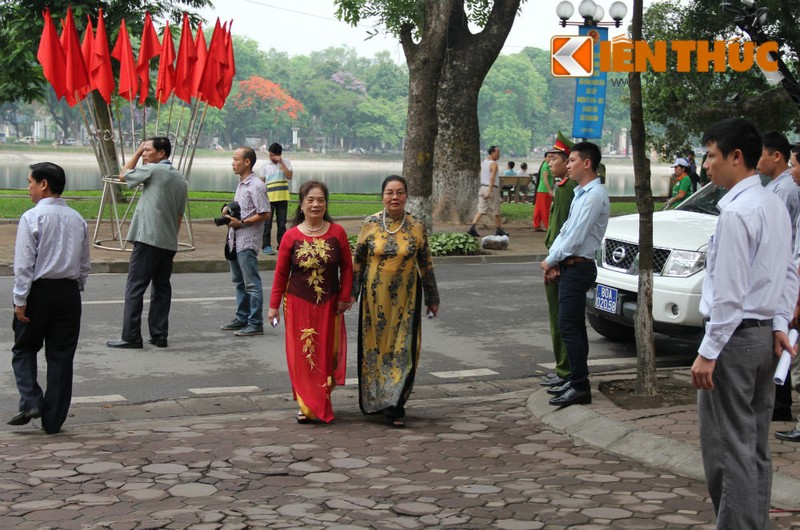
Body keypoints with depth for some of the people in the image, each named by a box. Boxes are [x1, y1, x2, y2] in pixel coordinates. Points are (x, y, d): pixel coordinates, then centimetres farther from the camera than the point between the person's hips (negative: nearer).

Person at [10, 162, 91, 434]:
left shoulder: (32, 217, -10)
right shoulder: (77, 219, 7)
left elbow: (24, 264, -13)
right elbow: (85, 263, 11)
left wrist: (20, 300, -10)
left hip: (39, 290, -4)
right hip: (69, 291, 4)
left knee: (24, 349, 13)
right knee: (62, 355, 8)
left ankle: (31, 402, -5)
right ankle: (53, 420, 12)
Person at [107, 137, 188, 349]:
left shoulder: (153, 170, -8)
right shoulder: (181, 180, 14)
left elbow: (124, 175, 7)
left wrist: (137, 152, 13)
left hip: (148, 239, -7)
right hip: (169, 243, 7)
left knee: (135, 288, -5)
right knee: (162, 288, 12)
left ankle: (131, 336, -7)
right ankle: (159, 335, 12)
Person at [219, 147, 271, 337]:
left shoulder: (256, 186, -14)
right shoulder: (241, 184, 15)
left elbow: (265, 214, -18)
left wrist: (241, 223, -18)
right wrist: (228, 209, 8)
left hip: (247, 242, -10)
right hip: (235, 241, 10)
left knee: (252, 284, -6)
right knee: (239, 282, 17)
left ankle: (255, 323, -2)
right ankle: (242, 318, 27)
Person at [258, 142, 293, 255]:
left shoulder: (286, 162, 3)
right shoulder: (265, 164, 2)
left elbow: (289, 176, -10)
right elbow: (261, 181, 5)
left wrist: (281, 163, -13)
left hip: (282, 198, 1)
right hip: (268, 198, -1)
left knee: (282, 222, 8)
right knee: (267, 223, 0)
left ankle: (281, 244, 16)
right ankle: (266, 245, 4)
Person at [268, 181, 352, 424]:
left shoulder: (337, 233, -2)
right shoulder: (291, 236, -4)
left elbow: (347, 268, 4)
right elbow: (281, 273, 0)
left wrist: (344, 298, -1)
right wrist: (274, 305, 1)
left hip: (329, 306, 1)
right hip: (298, 304, -1)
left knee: (327, 354, 6)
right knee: (302, 356, 1)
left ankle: (322, 403, 21)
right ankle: (306, 405, 13)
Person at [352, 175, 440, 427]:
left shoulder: (417, 227, -1)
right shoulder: (370, 224, -2)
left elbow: (426, 265, 6)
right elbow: (357, 262, 4)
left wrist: (432, 299, 10)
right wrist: (350, 294, 1)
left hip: (406, 298, 0)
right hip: (375, 298, 0)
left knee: (403, 349, -3)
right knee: (375, 347, 8)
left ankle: (394, 406, 3)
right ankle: (375, 399, 25)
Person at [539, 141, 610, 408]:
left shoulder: (595, 196, -16)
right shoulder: (581, 194, 16)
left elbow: (576, 236, -19)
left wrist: (550, 260, -9)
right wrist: (553, 259, 4)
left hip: (578, 267, -10)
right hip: (570, 266, 10)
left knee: (569, 326, -11)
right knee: (574, 326, 13)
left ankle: (580, 387, -9)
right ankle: (576, 380, 21)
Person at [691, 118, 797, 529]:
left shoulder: (737, 213, -19)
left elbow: (729, 292, -21)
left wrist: (709, 351, -18)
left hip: (736, 336, -10)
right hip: (765, 337, 10)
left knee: (728, 448, -4)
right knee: (755, 446, 15)